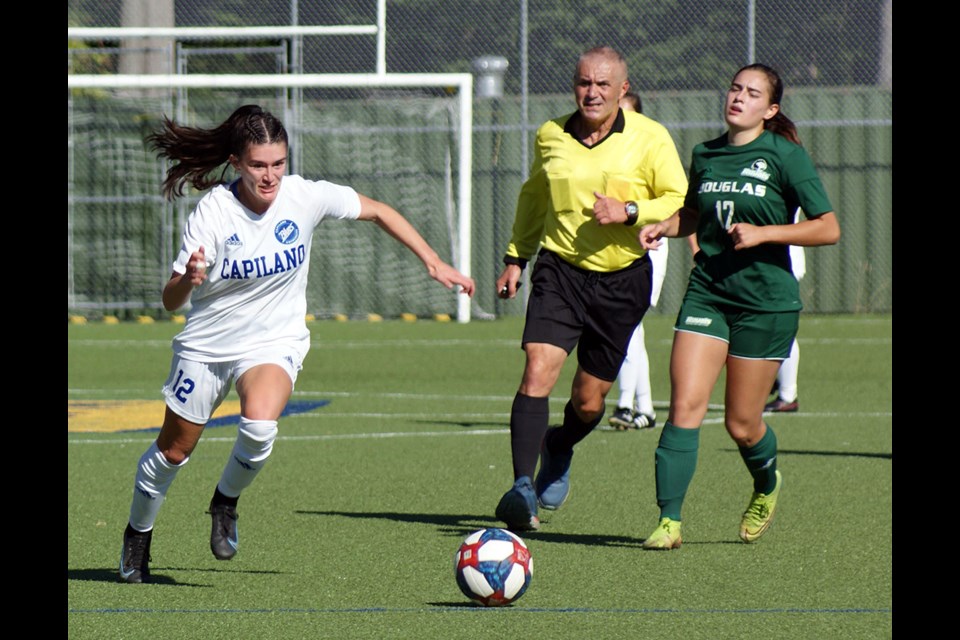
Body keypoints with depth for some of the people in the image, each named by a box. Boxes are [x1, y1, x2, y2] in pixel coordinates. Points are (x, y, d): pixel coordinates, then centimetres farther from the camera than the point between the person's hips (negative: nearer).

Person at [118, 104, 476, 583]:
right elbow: (170, 302, -22)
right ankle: (138, 534, 42)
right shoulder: (213, 212, -21)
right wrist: (188, 280, -45)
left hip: (274, 343, 0)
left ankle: (226, 503, -1)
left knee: (260, 423, -30)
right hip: (206, 343, 0)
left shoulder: (305, 197, -17)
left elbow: (378, 212, 1)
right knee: (173, 450, 13)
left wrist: (433, 262, -2)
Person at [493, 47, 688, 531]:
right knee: (537, 373, -20)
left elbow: (681, 202, -3)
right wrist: (516, 257, 21)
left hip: (622, 279, -1)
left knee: (589, 400, 7)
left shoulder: (649, 138, -4)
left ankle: (559, 451, 41)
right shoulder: (550, 137, 5)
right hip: (560, 272, 1)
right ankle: (523, 489, -22)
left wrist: (629, 212, -19)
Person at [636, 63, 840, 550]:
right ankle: (669, 520, -11)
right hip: (707, 291, 4)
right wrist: (664, 227, 6)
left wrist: (764, 233, -17)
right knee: (685, 405, -12)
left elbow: (828, 229, -8)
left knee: (741, 424, 3)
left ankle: (766, 485, 36)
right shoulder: (705, 155, 9)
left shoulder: (785, 157, -6)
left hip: (767, 300, -4)